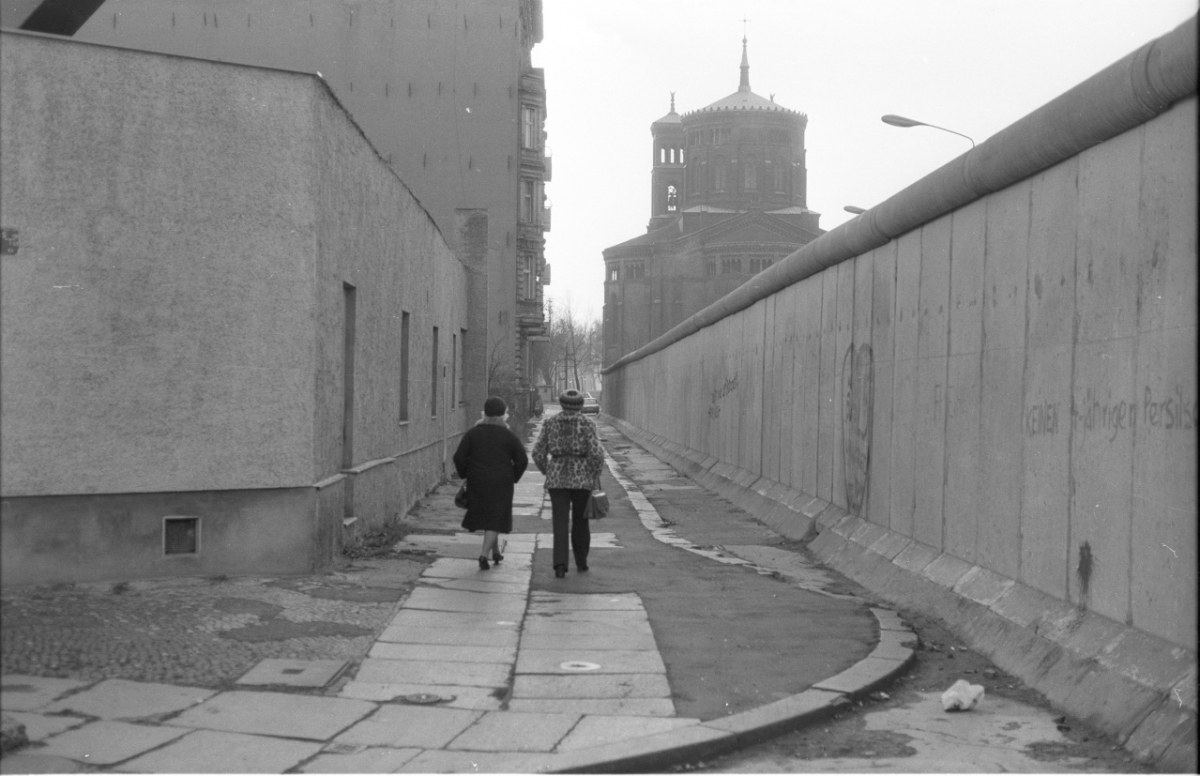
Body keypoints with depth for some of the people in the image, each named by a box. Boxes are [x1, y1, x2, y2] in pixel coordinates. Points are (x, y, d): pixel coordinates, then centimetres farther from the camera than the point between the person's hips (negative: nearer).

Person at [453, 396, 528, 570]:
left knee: (485, 516, 19)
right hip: (501, 484, -2)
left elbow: (459, 457, -5)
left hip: (477, 483, 2)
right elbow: (522, 460, -3)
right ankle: (484, 554, -15)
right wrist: (513, 478, 9)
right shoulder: (509, 436, -3)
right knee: (496, 519, 1)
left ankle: (495, 552, 28)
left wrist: (465, 475, 9)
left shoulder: (472, 433, -1)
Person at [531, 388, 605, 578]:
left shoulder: (550, 423, 3)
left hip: (557, 478, 1)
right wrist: (595, 477, -1)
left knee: (560, 523, 0)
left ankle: (560, 564, -16)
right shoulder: (587, 424, -4)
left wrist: (547, 472, 17)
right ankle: (581, 562, 27)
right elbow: (597, 453, -14)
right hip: (582, 478, -1)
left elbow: (538, 453, 3)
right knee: (580, 522, 17)